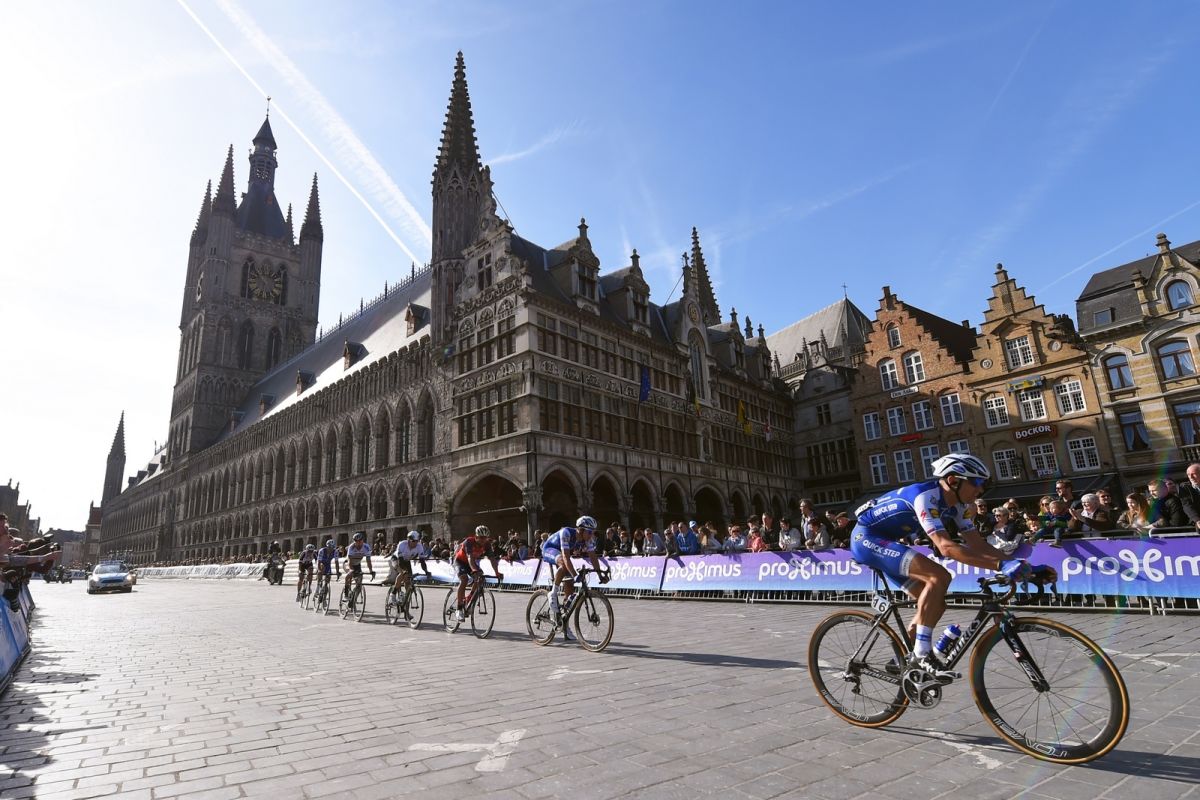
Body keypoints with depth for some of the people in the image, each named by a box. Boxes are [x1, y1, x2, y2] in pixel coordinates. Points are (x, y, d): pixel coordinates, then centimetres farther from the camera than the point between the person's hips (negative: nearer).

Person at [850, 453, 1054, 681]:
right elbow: (946, 547, -35)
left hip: (885, 542, 10)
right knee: (939, 577, -25)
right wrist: (1000, 565, -40)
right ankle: (921, 655, -17)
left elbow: (978, 544, 1)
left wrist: (1023, 567, -8)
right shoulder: (925, 496, -26)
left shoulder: (956, 505, 3)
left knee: (937, 604, 5)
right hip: (866, 537, -10)